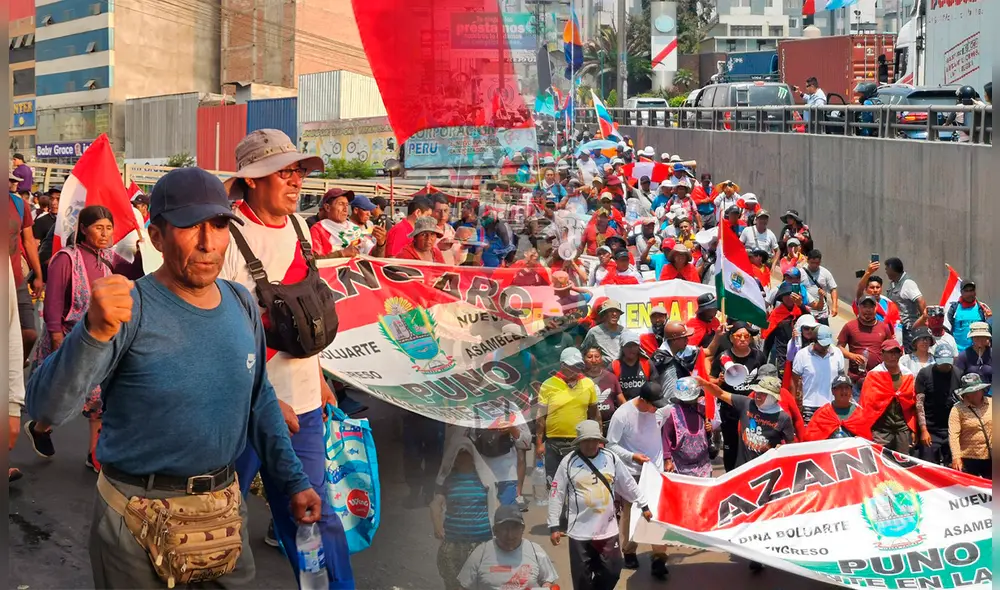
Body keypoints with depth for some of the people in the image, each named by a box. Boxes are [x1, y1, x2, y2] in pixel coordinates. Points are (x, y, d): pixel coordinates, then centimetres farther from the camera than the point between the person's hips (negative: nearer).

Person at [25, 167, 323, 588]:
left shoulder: (242, 305, 1)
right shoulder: (130, 310, -18)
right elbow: (47, 408, -27)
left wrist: (294, 480, 11)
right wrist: (94, 332, -43)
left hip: (226, 505, 5)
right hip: (140, 519, -5)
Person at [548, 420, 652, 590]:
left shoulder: (611, 458, 1)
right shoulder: (569, 462, -6)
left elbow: (629, 485, 13)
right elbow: (556, 495, -3)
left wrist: (644, 506, 17)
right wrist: (554, 526, -6)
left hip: (608, 529, 3)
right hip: (580, 531, -2)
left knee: (612, 572, 8)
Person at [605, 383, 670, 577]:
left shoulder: (660, 410, -9)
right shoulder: (622, 415, -19)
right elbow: (611, 445, -12)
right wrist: (632, 457, -22)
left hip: (656, 470, 3)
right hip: (632, 473, -3)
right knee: (630, 514, 10)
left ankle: (659, 557, 5)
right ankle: (629, 552, 27)